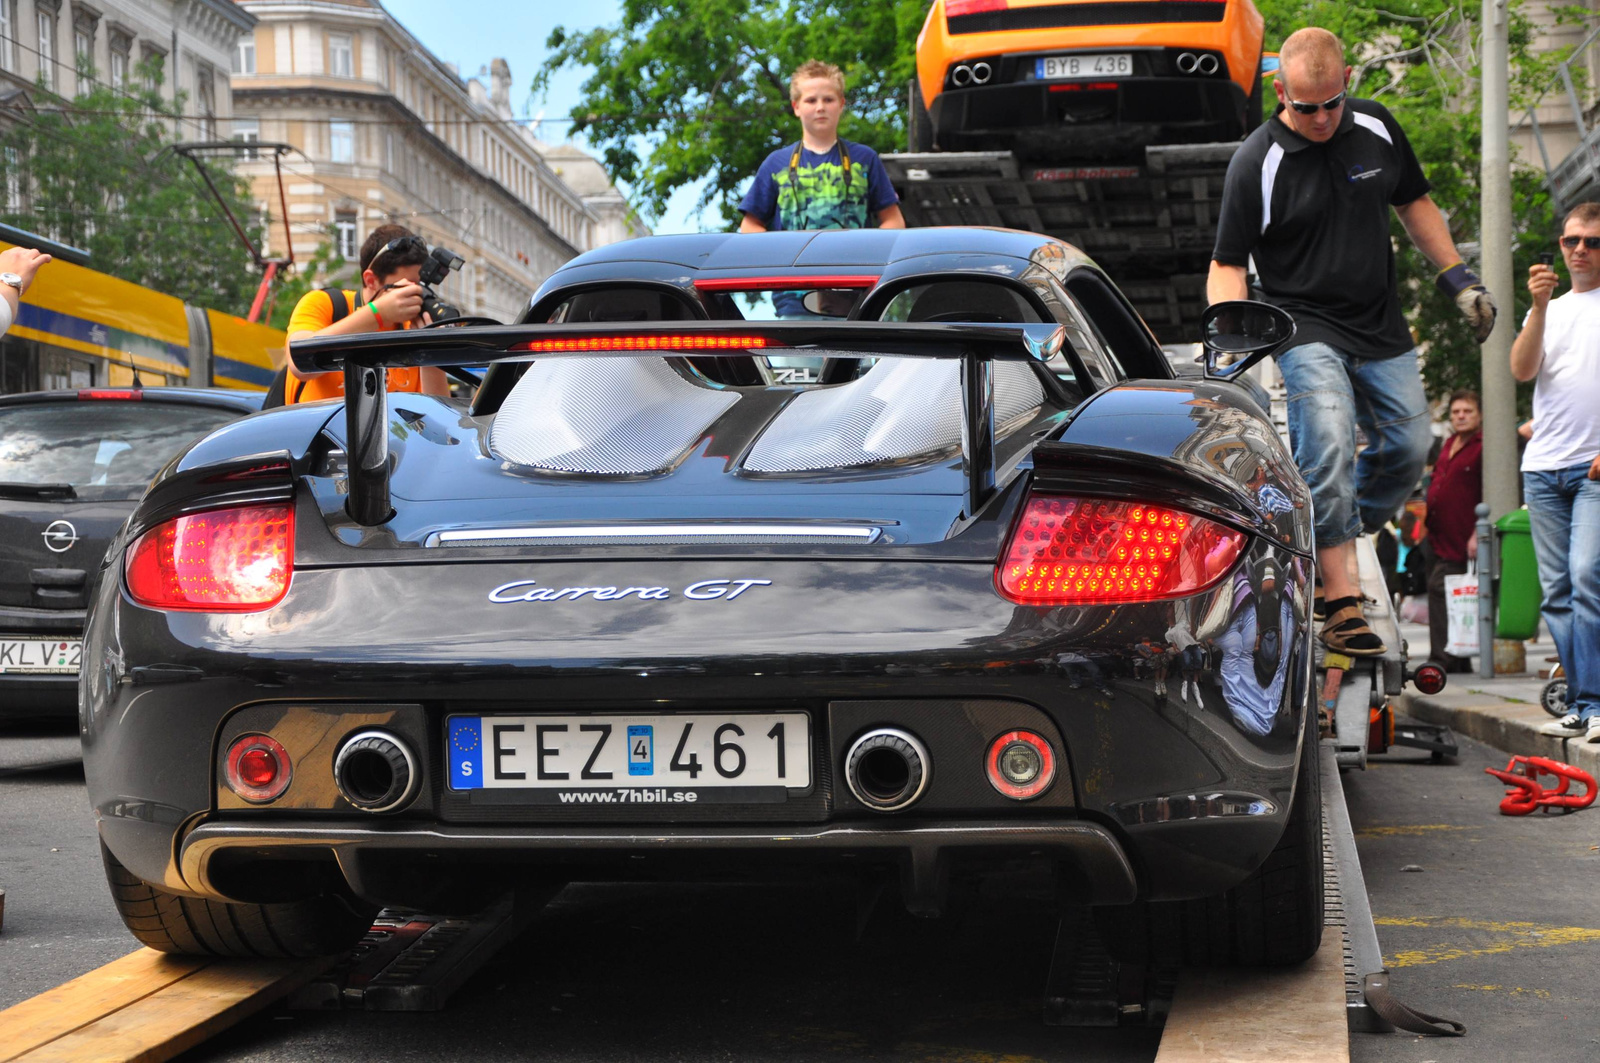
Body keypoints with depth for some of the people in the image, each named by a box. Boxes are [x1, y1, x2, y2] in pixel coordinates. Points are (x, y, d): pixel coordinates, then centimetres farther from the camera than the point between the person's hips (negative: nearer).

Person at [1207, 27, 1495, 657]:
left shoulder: (1378, 129, 0)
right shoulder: (1257, 163, -14)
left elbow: (1414, 203, 16)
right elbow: (1226, 265, -10)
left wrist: (1458, 279, 11)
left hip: (1382, 330, 6)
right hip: (1305, 328, -6)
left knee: (1407, 448, 6)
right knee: (1328, 449, -21)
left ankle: (1334, 546, 28)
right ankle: (1341, 604, -19)